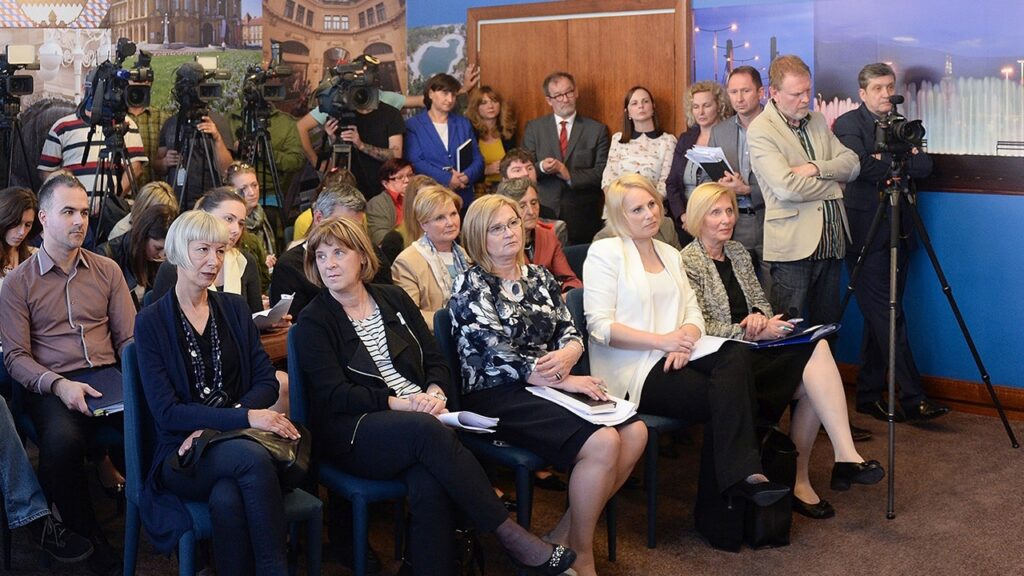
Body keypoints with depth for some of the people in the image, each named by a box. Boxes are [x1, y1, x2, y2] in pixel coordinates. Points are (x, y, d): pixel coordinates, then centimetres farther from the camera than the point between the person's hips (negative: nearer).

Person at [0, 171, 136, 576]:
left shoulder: (107, 270, 16)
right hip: (52, 386, -2)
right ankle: (89, 539, -13)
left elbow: (128, 337, 12)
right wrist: (59, 385, -17)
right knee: (61, 442, -37)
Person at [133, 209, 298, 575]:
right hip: (181, 453, -2)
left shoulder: (235, 309, 12)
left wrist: (219, 422, -13)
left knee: (227, 499, -34)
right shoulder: (151, 322, 0)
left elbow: (267, 381, 6)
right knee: (254, 457, -35)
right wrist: (245, 417, -21)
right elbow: (166, 411, -9)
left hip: (233, 440, 2)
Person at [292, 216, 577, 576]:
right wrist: (397, 403, -19)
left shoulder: (394, 299, 15)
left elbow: (435, 360, 13)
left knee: (431, 483, -33)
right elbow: (334, 395, -8)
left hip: (420, 419, 3)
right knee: (427, 430, -35)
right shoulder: (313, 323, 3)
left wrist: (434, 392, -10)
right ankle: (510, 535, -29)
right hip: (353, 433, -3)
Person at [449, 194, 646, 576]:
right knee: (603, 442, -26)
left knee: (634, 432, -15)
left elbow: (571, 332, 11)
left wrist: (567, 355, -14)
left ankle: (563, 536, -3)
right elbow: (499, 356, -14)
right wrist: (564, 381, -17)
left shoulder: (539, 277, 15)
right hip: (497, 395, -7)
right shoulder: (471, 286, -5)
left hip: (544, 386, 7)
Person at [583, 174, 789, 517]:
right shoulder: (605, 253, 1)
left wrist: (685, 337, -11)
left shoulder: (670, 254, 22)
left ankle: (742, 476, -30)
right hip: (633, 370, -6)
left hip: (677, 357, 6)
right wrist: (662, 340, -18)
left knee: (736, 354, -27)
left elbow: (694, 314, 14)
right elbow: (599, 326, -9)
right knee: (724, 396, -28)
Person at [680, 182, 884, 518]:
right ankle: (846, 456, -31)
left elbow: (761, 301, 20)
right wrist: (751, 332, -21)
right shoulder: (688, 262, -6)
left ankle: (799, 479, -17)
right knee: (816, 351, -26)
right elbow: (699, 328, -13)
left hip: (752, 352, 7)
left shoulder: (738, 253, 18)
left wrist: (760, 317, -4)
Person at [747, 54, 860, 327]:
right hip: (793, 245, -7)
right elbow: (786, 188, -20)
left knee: (828, 328, 13)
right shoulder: (760, 130, -9)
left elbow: (852, 163, 7)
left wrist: (816, 168, -12)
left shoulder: (818, 120, 14)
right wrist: (832, 183, -6)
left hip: (831, 242, 7)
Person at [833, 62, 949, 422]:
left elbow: (925, 166, 3)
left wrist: (886, 160, -10)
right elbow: (861, 165, -18)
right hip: (866, 233, -6)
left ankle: (869, 395, 15)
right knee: (887, 316, -8)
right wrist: (900, 161, -7)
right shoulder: (848, 124, -2)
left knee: (881, 317, 8)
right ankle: (913, 398, -8)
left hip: (897, 231, 6)